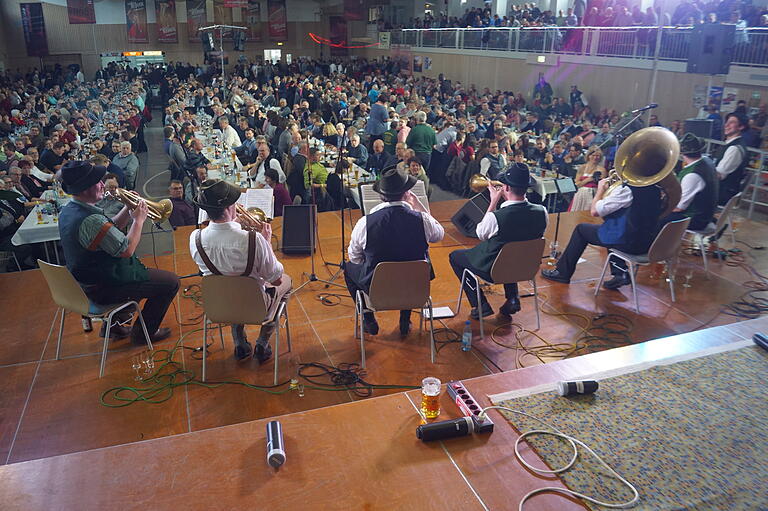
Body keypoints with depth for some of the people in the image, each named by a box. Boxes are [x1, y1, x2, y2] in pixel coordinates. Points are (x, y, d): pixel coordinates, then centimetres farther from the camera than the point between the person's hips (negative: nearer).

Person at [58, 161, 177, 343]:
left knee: (143, 271, 33)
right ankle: (143, 332, 12)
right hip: (103, 288, -10)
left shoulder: (68, 210, 1)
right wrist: (139, 220, -15)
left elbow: (111, 229, 11)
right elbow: (127, 250, -27)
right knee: (171, 282, -2)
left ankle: (115, 323, 30)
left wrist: (129, 209, -2)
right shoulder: (91, 220, -32)